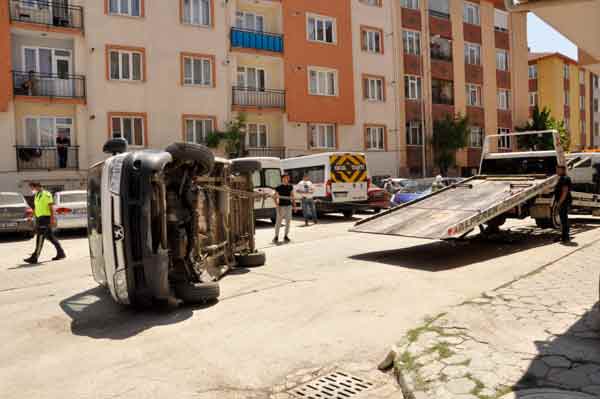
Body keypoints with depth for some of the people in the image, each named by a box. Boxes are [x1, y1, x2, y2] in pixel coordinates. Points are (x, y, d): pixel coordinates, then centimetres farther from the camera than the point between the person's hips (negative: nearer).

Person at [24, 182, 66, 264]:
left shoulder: (46, 194, -10)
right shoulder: (36, 195, 16)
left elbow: (51, 207, -13)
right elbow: (36, 208, 21)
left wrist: (52, 219, -17)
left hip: (45, 217, -9)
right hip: (39, 217, 9)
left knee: (40, 237, -9)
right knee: (50, 236, 11)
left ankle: (34, 258, -8)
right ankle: (61, 253, 18)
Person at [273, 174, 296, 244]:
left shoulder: (290, 187, 8)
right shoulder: (278, 187, -6)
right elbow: (275, 197, -4)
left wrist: (294, 205, 10)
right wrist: (277, 206, -14)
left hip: (289, 206, 5)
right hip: (281, 206, -5)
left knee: (288, 222, 7)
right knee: (278, 222, -4)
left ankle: (286, 236, 19)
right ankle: (276, 237, 4)